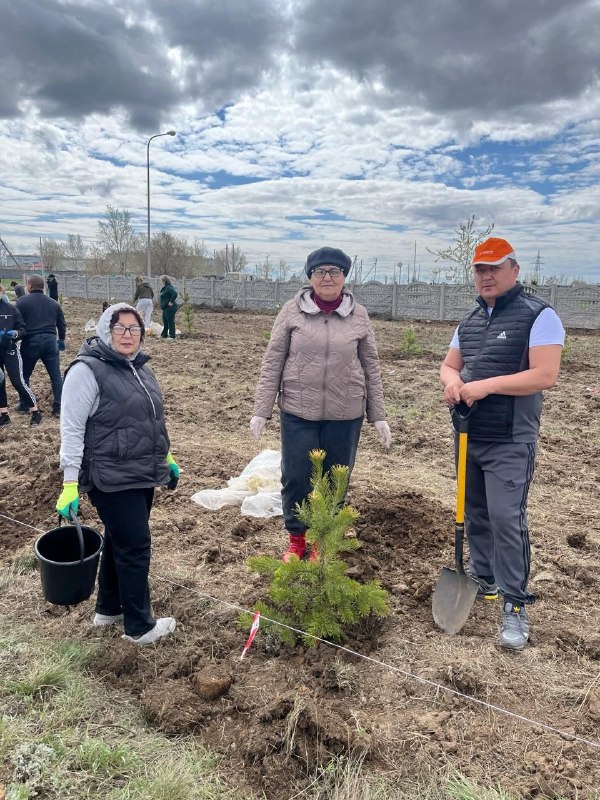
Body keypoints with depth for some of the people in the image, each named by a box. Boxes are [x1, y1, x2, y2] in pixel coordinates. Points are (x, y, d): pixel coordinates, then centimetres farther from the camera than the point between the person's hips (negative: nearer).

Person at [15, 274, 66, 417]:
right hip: (50, 341, 3)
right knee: (56, 376, 5)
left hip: (31, 341, -3)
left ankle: (24, 405, 24)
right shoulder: (54, 303, 11)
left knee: (24, 375, 15)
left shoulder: (22, 301, -2)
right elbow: (62, 324, 18)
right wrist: (61, 339, 34)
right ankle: (58, 408, 2)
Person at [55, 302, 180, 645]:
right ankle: (140, 626, 15)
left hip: (144, 475, 8)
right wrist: (70, 482, -18)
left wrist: (167, 458, 23)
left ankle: (109, 608, 36)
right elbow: (72, 429, -15)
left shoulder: (141, 368, 11)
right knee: (135, 547, -1)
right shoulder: (87, 370, -13)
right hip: (113, 479, -8)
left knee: (120, 542, 19)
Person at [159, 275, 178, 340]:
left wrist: (171, 302, -27)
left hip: (170, 307, -11)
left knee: (170, 321, -7)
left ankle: (172, 336, -4)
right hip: (165, 307, 11)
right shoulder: (165, 288, 15)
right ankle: (164, 335, 29)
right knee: (165, 321, 18)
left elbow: (175, 294, -32)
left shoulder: (169, 288, -18)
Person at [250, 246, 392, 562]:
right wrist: (261, 410, -4)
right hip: (298, 411, -1)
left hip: (345, 414, 1)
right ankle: (296, 539, 28)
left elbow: (371, 368, 6)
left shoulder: (358, 316, 2)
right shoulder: (292, 310, -1)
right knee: (296, 478, 5)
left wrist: (378, 416, 4)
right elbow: (272, 363, -1)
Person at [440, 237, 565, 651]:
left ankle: (516, 604, 5)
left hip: (510, 442, -7)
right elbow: (449, 365, 15)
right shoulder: (470, 320, 12)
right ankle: (483, 578, 34)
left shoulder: (538, 315, -10)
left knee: (506, 517, -8)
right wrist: (453, 380, -9)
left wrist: (486, 385, -23)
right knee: (475, 513, 16)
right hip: (468, 436, 7)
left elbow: (545, 375, -19)